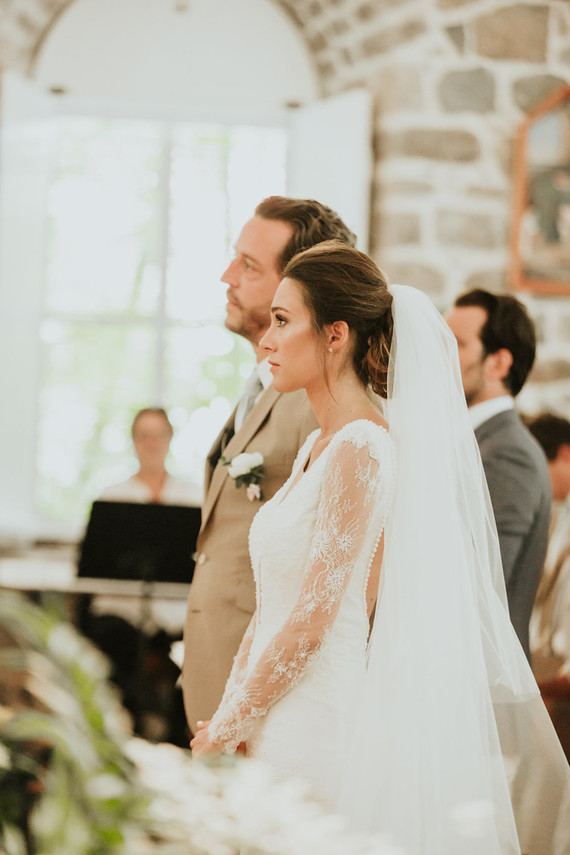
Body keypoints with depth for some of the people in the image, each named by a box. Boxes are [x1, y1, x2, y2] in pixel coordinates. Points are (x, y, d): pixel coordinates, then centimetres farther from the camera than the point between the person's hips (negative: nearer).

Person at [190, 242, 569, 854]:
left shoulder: (362, 449, -15)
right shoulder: (318, 446, 13)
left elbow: (312, 619, -17)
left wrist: (226, 732, -10)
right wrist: (224, 719, 7)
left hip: (315, 733, -8)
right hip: (274, 724, 8)